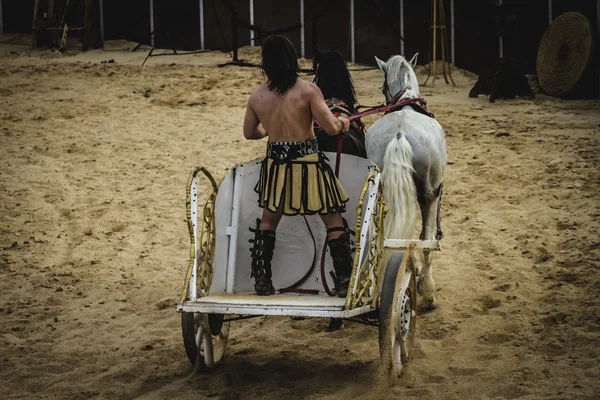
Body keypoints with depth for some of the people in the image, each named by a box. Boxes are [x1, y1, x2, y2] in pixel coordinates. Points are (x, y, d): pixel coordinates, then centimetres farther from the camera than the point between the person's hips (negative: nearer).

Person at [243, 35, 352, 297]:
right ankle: (344, 280, 6)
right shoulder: (307, 90, -14)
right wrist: (342, 123, 5)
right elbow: (330, 128, -17)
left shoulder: (257, 96, -1)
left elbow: (249, 133, 13)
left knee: (269, 220, 21)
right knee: (333, 221, 8)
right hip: (308, 163, -3)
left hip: (275, 163, 4)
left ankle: (261, 279, 20)